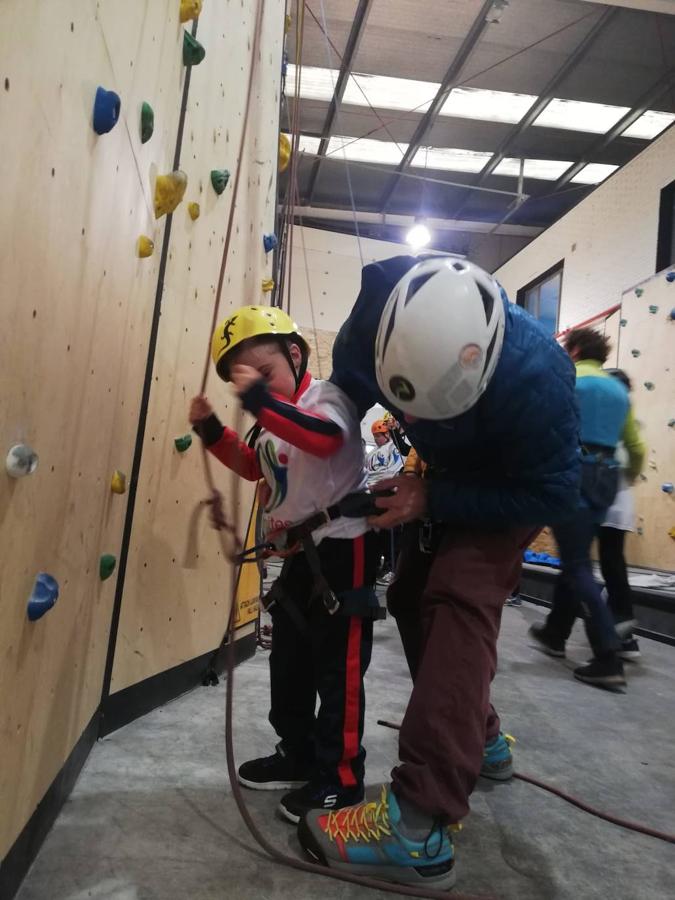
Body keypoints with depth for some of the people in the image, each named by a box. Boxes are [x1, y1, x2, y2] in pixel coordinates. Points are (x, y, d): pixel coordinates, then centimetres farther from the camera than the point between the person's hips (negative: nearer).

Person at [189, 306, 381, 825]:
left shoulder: (327, 396, -14)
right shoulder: (274, 419, 11)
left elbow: (326, 437, -36)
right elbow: (253, 466, 20)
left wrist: (260, 400, -40)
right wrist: (212, 430, 8)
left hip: (343, 546, -9)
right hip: (299, 550, 9)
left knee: (339, 666, 1)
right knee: (289, 659, 18)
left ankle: (341, 777, 18)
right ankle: (298, 756, 36)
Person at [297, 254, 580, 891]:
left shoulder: (534, 374, -39)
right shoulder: (372, 325, -26)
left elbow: (551, 494, -27)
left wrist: (434, 501, -30)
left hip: (516, 485, -6)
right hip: (449, 475, 6)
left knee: (459, 603, -24)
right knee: (415, 599, 10)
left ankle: (419, 827, -22)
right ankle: (477, 738, 29)